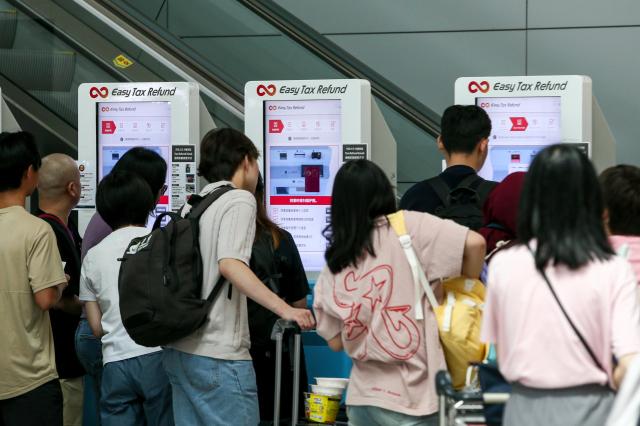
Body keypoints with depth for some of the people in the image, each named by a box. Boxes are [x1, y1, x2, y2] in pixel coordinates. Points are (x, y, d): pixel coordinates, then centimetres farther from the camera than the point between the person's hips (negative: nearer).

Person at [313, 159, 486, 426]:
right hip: (410, 399, -4)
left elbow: (336, 342, 10)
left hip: (361, 398, 4)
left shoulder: (332, 268, 6)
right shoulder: (407, 228, -6)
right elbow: (474, 243, -13)